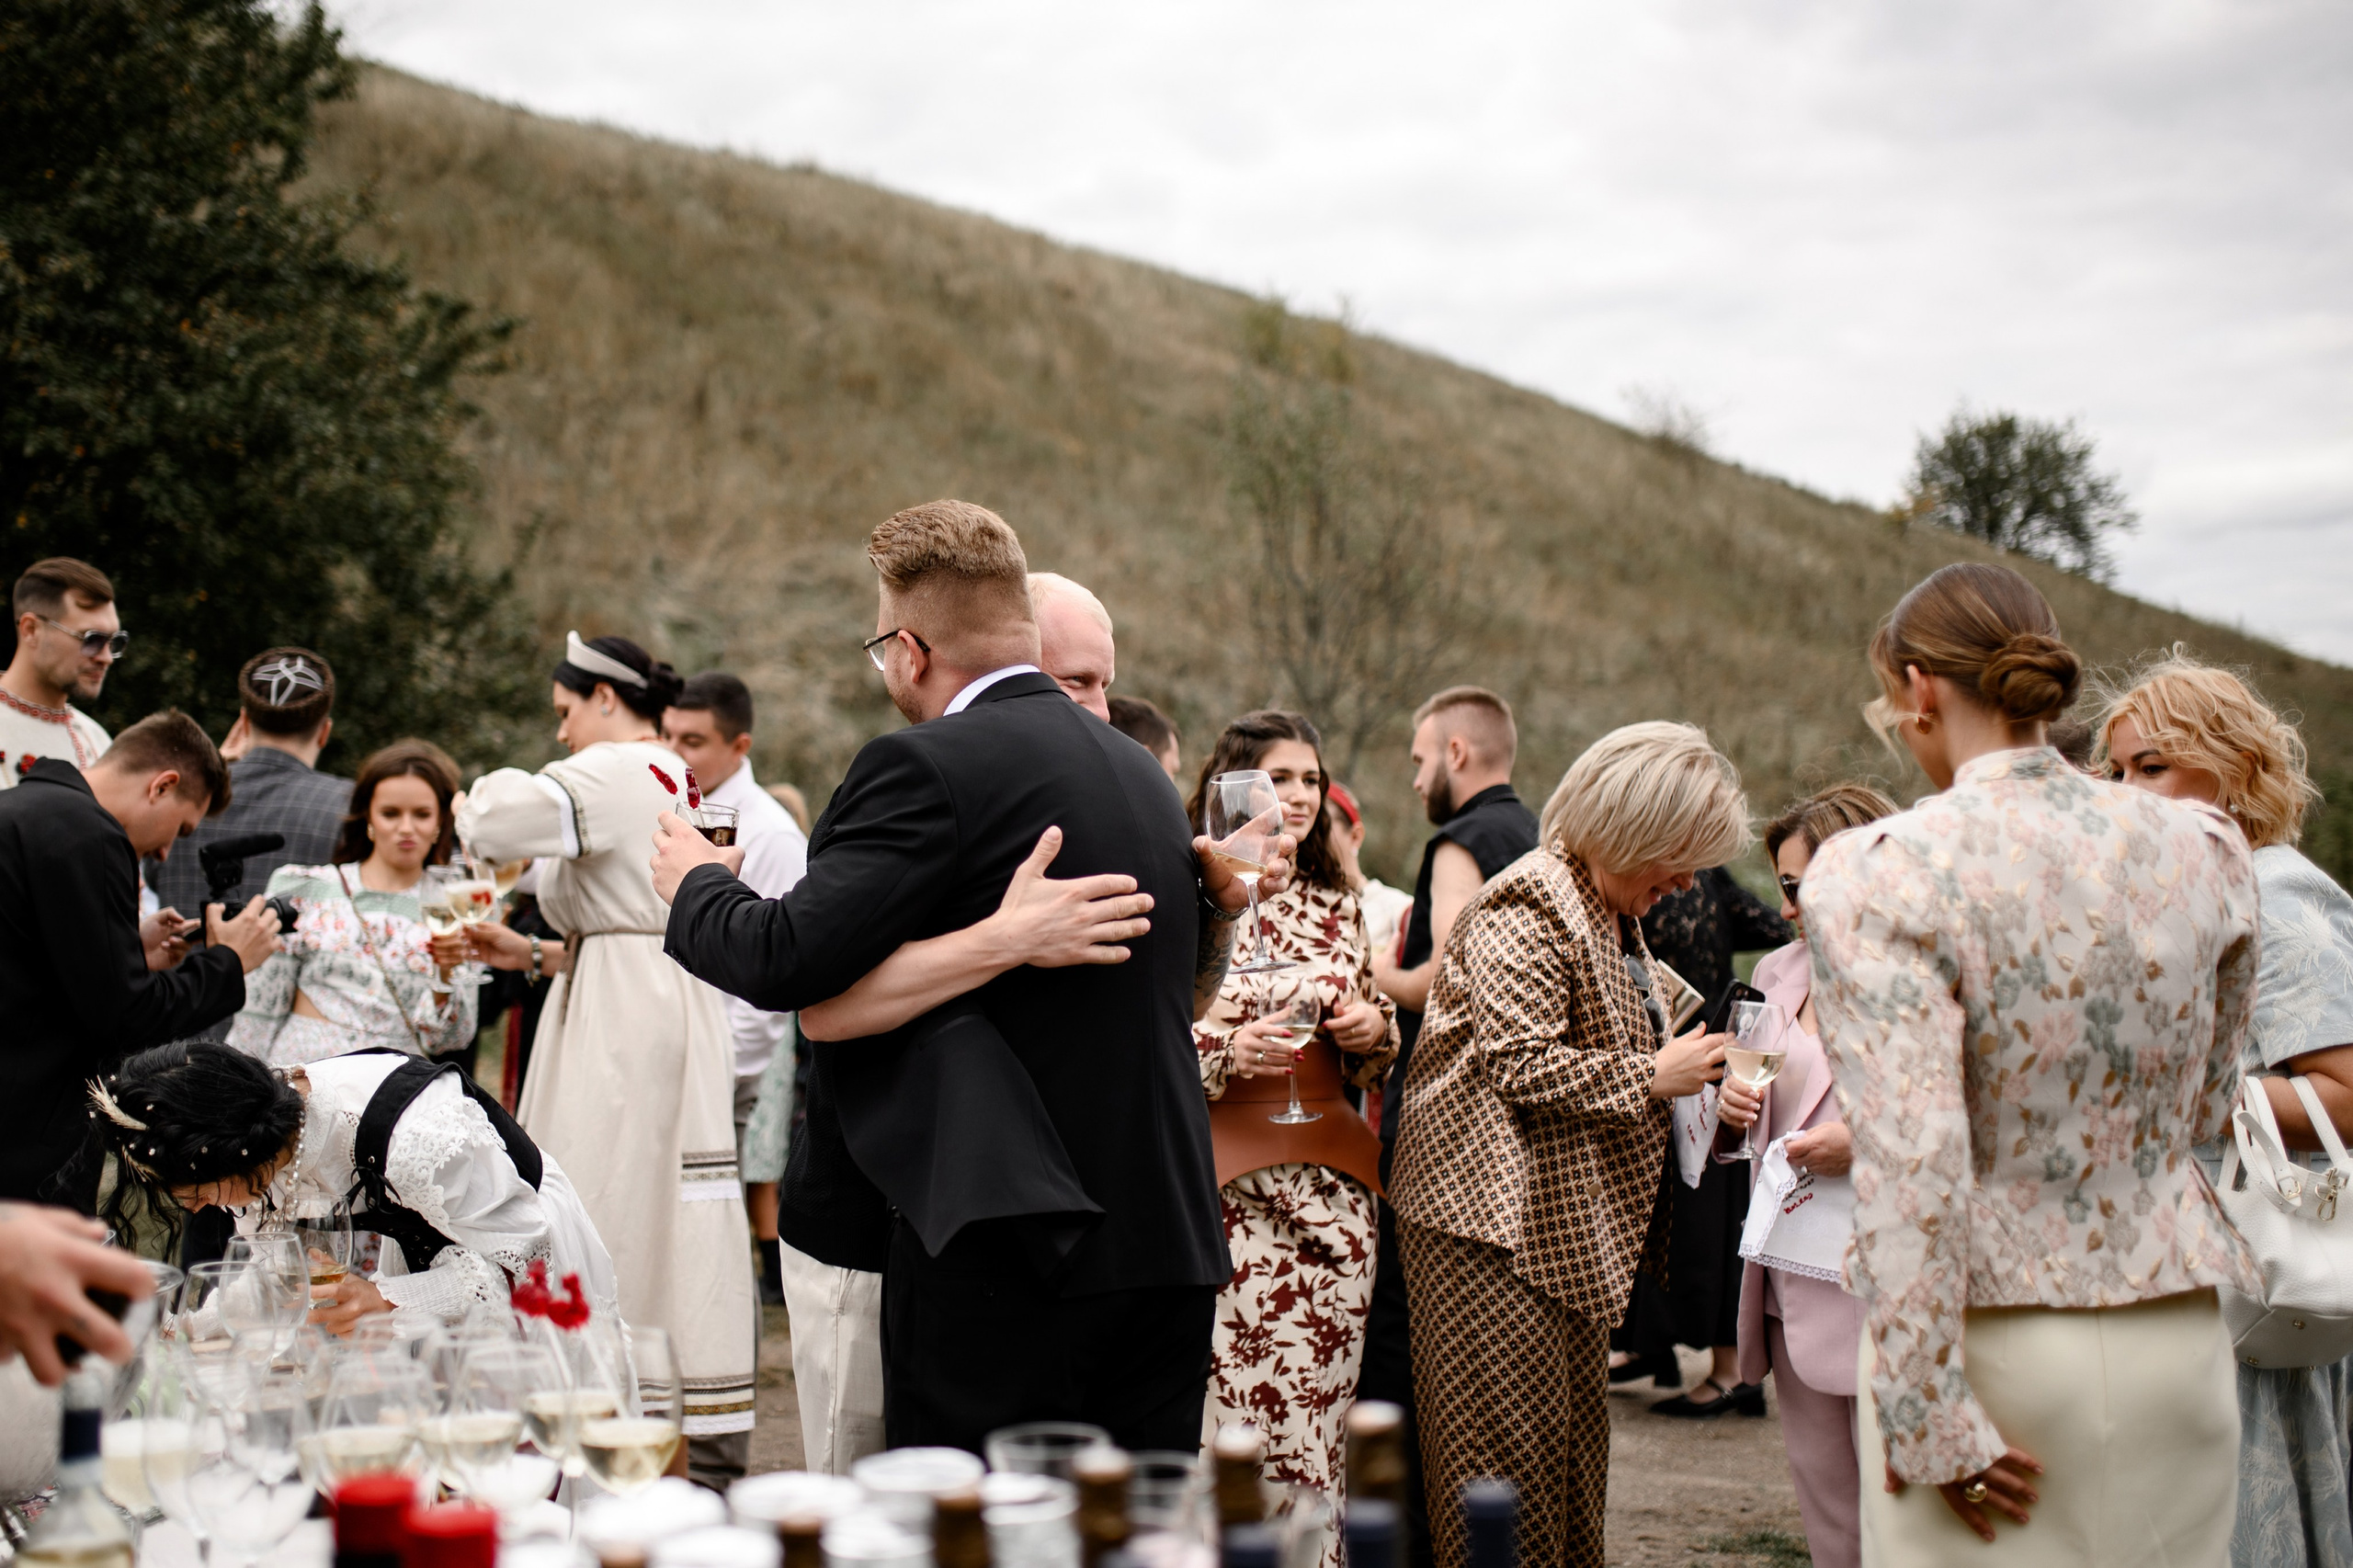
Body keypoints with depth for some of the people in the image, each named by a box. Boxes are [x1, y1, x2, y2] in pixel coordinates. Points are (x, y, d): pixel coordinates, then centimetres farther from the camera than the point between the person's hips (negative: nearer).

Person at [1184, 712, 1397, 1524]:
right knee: (1230, 1406, -9)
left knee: (1321, 1410, 2)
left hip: (1333, 1183, 5)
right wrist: (1225, 1051, -17)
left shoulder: (1337, 905, 14)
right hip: (1225, 1184, -4)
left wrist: (1376, 1028, 2)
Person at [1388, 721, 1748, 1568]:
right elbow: (1519, 1064, -22)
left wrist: (1687, 1068, 16)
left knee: (1576, 1450, 11)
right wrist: (1651, 1077, -15)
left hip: (1572, 1230, 10)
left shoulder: (1616, 917, 20)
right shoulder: (1532, 903, -14)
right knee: (1511, 1449, -8)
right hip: (1495, 1221, -10)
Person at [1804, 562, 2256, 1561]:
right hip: (2174, 1330, 4)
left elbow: (1913, 1161, -20)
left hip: (1988, 1333, -4)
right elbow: (2204, 1113, 12)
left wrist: (1928, 1422, -15)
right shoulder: (2205, 851, 1)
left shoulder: (1877, 873, -14)